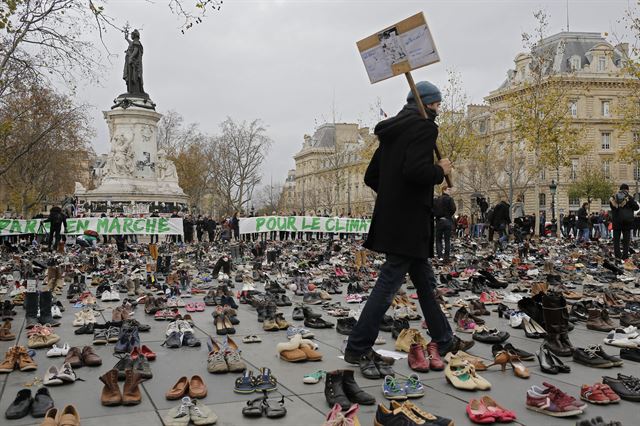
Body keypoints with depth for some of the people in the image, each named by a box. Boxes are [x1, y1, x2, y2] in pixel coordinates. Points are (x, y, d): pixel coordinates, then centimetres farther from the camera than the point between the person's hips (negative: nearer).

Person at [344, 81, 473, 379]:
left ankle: (443, 340, 30)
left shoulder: (393, 129, 17)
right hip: (409, 220, -10)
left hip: (390, 217, 10)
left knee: (425, 280, 18)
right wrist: (441, 171, -7)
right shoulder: (424, 126, -10)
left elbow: (371, 177, 17)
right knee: (389, 282, -6)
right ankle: (358, 349, -2)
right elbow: (415, 170, -26)